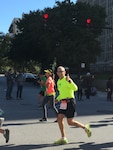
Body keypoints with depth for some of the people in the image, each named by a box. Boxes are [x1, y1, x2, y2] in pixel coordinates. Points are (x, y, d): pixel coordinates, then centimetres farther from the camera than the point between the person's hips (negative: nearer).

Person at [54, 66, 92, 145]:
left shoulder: (67, 80, -11)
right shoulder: (58, 82, 15)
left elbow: (75, 88, -26)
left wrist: (69, 81, -36)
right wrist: (57, 99, 15)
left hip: (70, 102, -8)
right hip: (63, 103, 8)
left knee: (70, 122, -5)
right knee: (59, 119, -1)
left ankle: (85, 127, 18)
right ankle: (63, 139, 6)